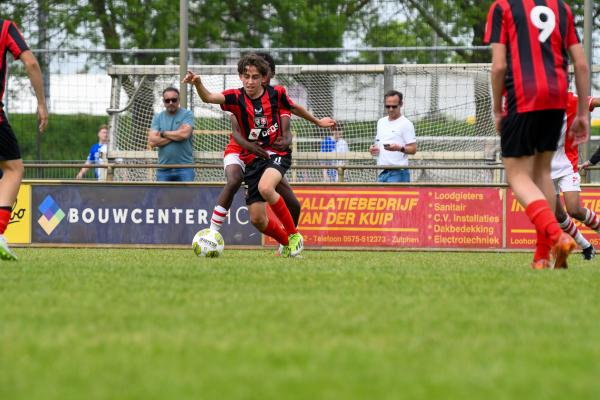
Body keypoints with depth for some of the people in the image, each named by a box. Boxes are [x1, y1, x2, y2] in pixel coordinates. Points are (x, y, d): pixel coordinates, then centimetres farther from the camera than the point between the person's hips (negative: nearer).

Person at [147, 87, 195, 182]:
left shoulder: (187, 114, 1)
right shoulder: (157, 118, 10)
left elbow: (184, 134, -16)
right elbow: (152, 141, -3)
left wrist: (163, 133, -3)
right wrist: (176, 136, -7)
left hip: (184, 167, -3)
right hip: (163, 169, 3)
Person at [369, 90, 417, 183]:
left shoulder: (406, 124, -5)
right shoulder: (381, 122, 17)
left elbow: (413, 149, -9)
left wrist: (399, 148, -27)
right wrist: (373, 149, 5)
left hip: (398, 173, -7)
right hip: (381, 172, 7)